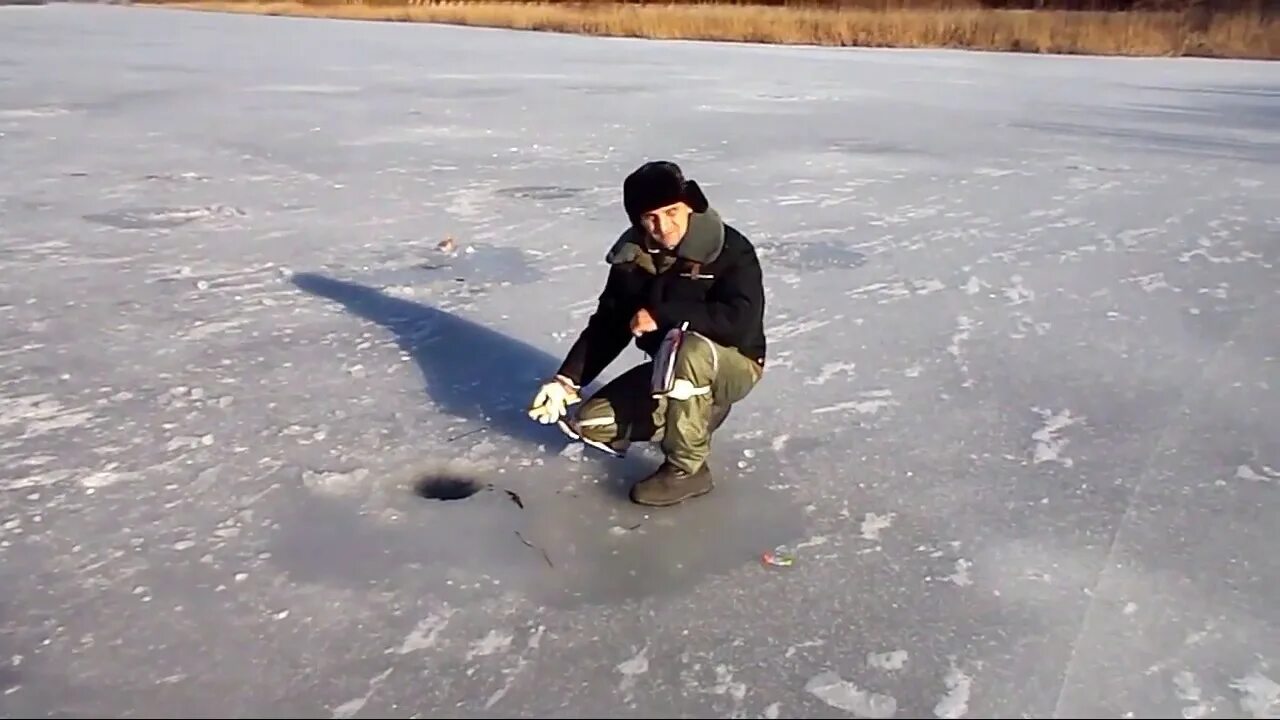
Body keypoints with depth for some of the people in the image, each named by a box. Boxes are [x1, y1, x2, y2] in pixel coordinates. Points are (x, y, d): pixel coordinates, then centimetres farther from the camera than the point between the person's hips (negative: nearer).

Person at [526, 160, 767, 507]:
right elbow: (608, 324, 1)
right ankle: (699, 414, 12)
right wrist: (567, 380, -9)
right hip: (671, 370, 6)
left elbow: (742, 320, -35)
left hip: (732, 365, -6)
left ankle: (686, 468, -20)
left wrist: (661, 315, -31)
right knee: (590, 424, -6)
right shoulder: (633, 256, -5)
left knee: (688, 347, -40)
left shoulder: (730, 250, -22)